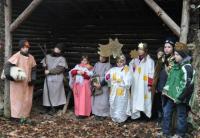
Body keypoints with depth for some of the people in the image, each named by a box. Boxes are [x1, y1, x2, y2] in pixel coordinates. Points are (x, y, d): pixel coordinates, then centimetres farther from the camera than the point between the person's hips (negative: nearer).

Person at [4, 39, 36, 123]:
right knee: (18, 99, 0)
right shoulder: (17, 56, -10)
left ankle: (25, 115, 23)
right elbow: (7, 65, -15)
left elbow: (33, 69, 13)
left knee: (27, 100, 10)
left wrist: (33, 79, 2)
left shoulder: (31, 57, 7)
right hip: (17, 82, -6)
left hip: (27, 83, 6)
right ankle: (16, 116, 9)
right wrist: (8, 75, -28)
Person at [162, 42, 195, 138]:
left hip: (180, 98, -9)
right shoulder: (176, 65, 9)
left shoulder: (186, 67, -18)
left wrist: (179, 97, -18)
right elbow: (170, 79, 20)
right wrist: (165, 89, 10)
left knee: (181, 116, 7)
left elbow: (187, 85, -22)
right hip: (172, 96, 9)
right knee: (166, 113, 15)